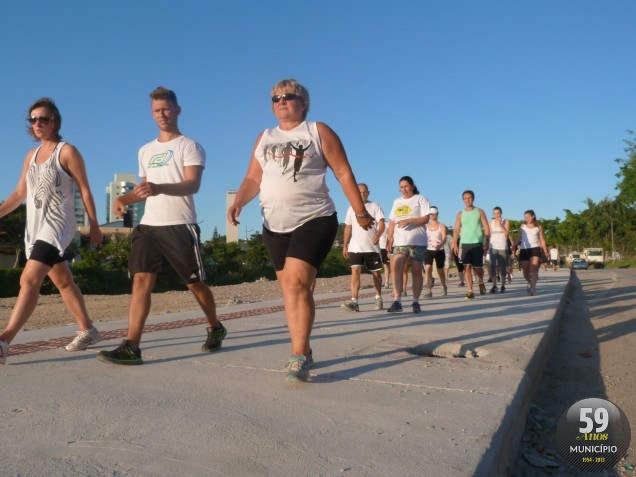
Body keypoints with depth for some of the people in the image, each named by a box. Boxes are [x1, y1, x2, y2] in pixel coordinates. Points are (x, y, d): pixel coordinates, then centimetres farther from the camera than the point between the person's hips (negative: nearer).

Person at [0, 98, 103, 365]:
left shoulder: (67, 152, -4)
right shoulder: (31, 155, 16)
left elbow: (84, 191, -5)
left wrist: (94, 227, -6)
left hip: (57, 225, -8)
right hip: (35, 226, 8)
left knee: (29, 280, -18)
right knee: (63, 281, 12)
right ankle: (87, 331, 23)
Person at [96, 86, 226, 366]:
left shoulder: (189, 146, -1)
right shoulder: (145, 151, 20)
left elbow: (193, 185, -16)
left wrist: (160, 188, -33)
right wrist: (124, 198, 7)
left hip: (180, 225, -5)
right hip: (148, 225, 6)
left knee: (194, 282, 4)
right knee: (141, 280, -8)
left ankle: (215, 329, 27)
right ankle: (131, 347, -10)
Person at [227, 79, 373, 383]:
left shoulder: (318, 132, 4)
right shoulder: (264, 139, 17)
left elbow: (344, 174, 2)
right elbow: (253, 179, 13)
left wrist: (360, 212, 0)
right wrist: (238, 202, -7)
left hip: (314, 220, -5)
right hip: (275, 225, 5)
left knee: (297, 283, -19)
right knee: (290, 289, 8)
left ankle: (298, 357, -14)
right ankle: (303, 350, 21)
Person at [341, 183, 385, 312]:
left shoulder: (374, 206, 3)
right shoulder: (351, 208, 11)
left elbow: (381, 223, -7)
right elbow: (348, 228, 15)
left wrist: (378, 235, -28)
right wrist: (345, 245, 9)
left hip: (372, 247, -1)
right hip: (355, 247, 1)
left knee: (376, 272, 9)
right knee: (355, 271, -13)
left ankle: (378, 298, 29)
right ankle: (354, 302, -19)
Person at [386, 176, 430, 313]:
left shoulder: (420, 199, 5)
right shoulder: (396, 201, 19)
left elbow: (425, 219, -6)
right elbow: (392, 222, 17)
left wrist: (408, 220, -17)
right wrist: (389, 238, 6)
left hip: (417, 242, -3)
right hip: (399, 242, 3)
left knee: (416, 272, 1)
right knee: (396, 269, -13)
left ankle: (416, 302, 7)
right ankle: (397, 301, -16)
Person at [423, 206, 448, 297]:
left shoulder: (441, 226, -1)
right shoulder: (425, 226, 5)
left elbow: (444, 238, -14)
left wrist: (440, 245, -34)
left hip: (439, 251, -1)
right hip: (429, 250, 1)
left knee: (440, 271, 11)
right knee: (427, 268, -20)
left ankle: (444, 287, 37)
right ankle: (429, 290, -21)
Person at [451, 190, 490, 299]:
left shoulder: (479, 212, 5)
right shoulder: (460, 214, 9)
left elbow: (486, 228, 2)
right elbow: (456, 230, 6)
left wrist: (486, 241, -9)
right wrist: (455, 245, -4)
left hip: (478, 243, -1)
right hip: (465, 244, 1)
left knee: (478, 267, 1)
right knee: (467, 267, -6)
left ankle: (481, 283, 32)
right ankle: (470, 291, -4)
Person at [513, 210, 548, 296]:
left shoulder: (538, 227, 9)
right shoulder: (523, 226, 11)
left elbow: (542, 239, 10)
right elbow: (518, 238, 10)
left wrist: (545, 251, 2)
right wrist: (513, 247, -3)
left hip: (535, 248, -2)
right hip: (524, 249, 2)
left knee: (534, 269, -18)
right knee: (525, 271, 6)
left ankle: (533, 288, -17)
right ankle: (530, 282, 35)